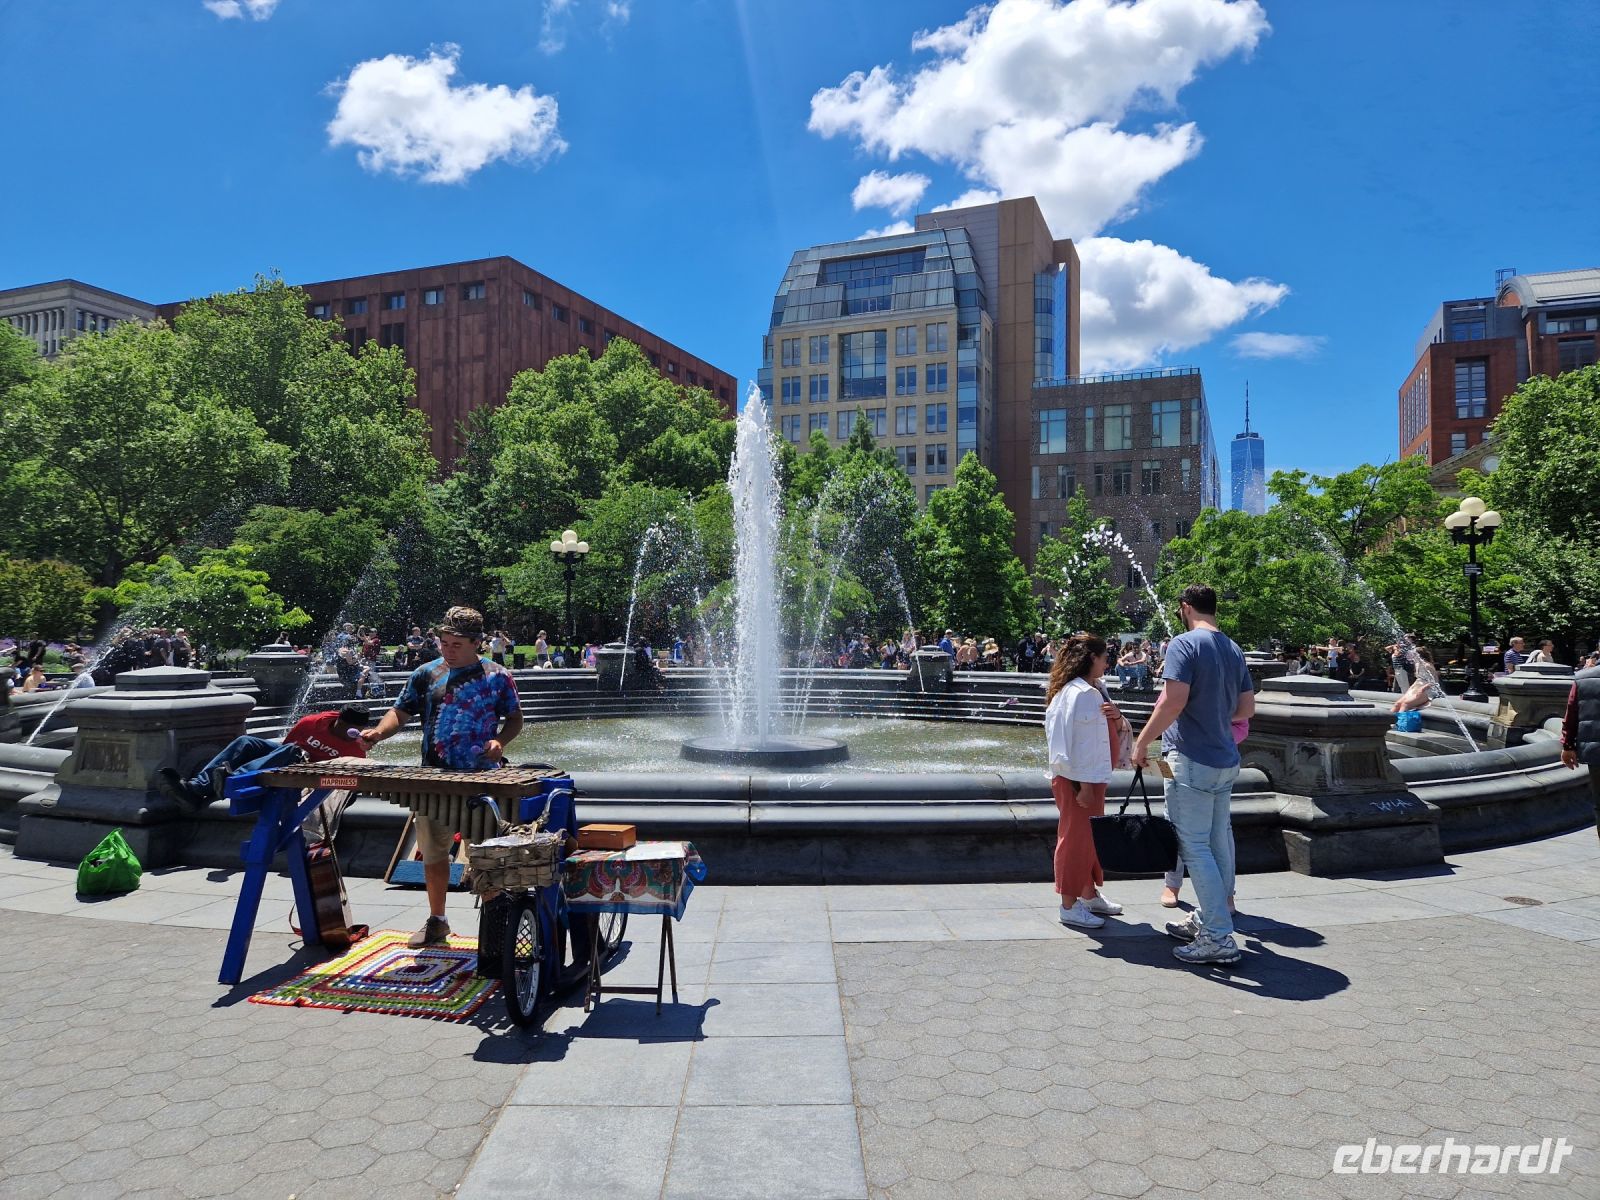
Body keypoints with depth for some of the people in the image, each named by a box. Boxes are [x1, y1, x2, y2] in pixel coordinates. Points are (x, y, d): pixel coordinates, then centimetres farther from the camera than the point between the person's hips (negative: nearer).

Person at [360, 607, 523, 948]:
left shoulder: (497, 677, -3)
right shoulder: (426, 674, 6)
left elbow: (515, 718, 5)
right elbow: (401, 712, 9)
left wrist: (500, 741, -14)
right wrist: (379, 732, -10)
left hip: (480, 781, -4)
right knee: (432, 852, 14)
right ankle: (436, 921, 30)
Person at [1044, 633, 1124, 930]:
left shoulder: (1084, 690, 13)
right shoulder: (1082, 693, -18)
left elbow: (1096, 729, 19)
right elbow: (1077, 741, -21)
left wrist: (1113, 715, -2)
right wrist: (1084, 784, -21)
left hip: (1090, 777, 10)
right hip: (1078, 780, -10)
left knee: (1088, 838, 19)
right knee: (1076, 839, -1)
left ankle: (1089, 895, 32)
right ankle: (1069, 907, 9)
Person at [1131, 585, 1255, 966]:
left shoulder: (1184, 644, -13)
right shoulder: (1234, 650, 11)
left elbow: (1174, 701, -22)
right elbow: (1247, 708, 14)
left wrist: (1142, 741, -13)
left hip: (1192, 760, -8)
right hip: (1226, 760, 8)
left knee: (1195, 847, -3)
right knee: (1219, 843, 14)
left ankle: (1219, 938, -1)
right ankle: (1208, 919, 27)